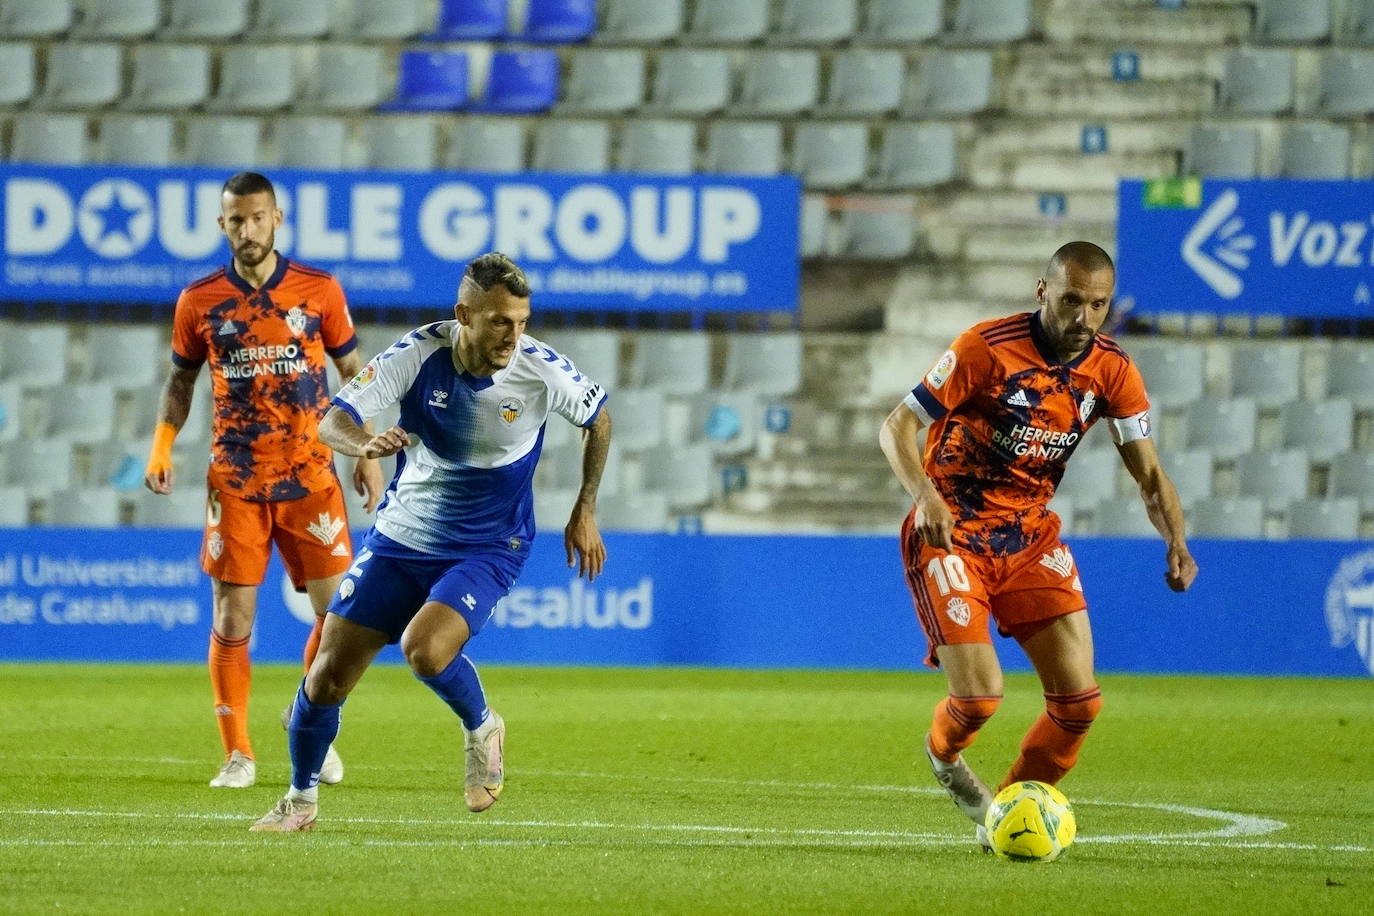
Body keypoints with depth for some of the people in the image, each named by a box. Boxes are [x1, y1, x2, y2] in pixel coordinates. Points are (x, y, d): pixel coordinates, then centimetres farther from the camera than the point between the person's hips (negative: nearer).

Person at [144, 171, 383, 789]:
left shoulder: (319, 290, 1)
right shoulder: (198, 301, 2)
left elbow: (352, 372, 9)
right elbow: (181, 378, 14)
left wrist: (368, 453, 4)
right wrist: (162, 444, -1)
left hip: (311, 477, 0)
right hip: (235, 481, 0)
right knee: (231, 620, -3)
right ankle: (237, 755, 6)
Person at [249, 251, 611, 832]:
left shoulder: (542, 370, -17)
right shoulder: (420, 353, -16)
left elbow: (598, 418, 4)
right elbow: (334, 419, -21)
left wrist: (585, 512, 7)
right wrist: (363, 444, -44)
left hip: (486, 549, -2)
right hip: (400, 538, 2)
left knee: (424, 649, -30)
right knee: (329, 672, -1)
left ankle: (481, 729, 2)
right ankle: (301, 800, 23)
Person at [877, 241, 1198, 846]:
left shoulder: (1112, 370, -4)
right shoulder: (988, 348, -18)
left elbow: (1148, 473, -3)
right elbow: (896, 427, -15)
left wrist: (1175, 539, -23)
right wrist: (925, 496, -34)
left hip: (1030, 539, 5)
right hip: (950, 538, -5)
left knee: (1079, 702, -6)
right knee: (980, 696, -17)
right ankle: (944, 751, 22)